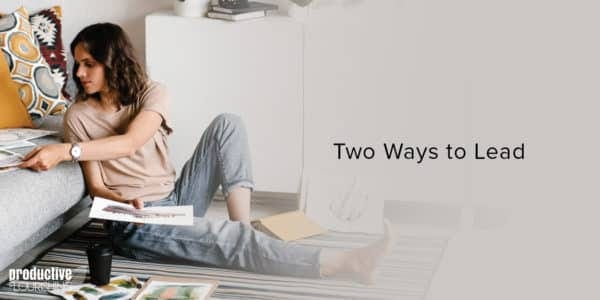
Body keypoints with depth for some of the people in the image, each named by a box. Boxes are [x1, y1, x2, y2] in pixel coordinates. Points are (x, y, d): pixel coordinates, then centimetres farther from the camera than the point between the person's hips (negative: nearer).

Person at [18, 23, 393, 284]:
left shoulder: (152, 93, -1)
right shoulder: (78, 117, -2)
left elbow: (130, 142, -21)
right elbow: (96, 187, -3)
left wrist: (66, 151, -30)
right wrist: (128, 204, -25)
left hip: (177, 200, 4)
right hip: (137, 226, -4)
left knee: (227, 124, -12)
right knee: (230, 241, -28)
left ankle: (242, 224, -21)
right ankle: (344, 262, -34)